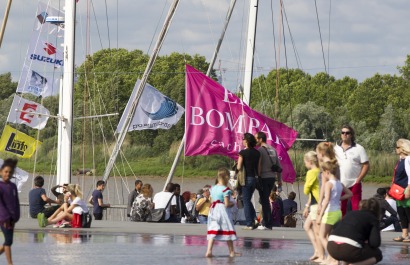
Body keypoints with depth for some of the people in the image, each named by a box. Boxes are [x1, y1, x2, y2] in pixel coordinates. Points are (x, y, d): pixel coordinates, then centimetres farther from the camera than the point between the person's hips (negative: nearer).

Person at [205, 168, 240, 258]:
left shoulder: (213, 188, 9)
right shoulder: (225, 190, -13)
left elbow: (212, 201, 13)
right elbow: (227, 204, -17)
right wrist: (232, 203, 4)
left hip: (213, 210, 6)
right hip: (223, 211, -6)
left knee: (212, 230, 3)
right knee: (228, 230, 6)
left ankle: (209, 251, -8)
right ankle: (232, 252, 15)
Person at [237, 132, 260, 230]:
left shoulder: (243, 152, -12)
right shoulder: (257, 153, 5)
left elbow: (239, 167, -12)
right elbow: (259, 168, 8)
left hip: (246, 178, -6)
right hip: (254, 178, 6)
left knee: (246, 201, 2)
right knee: (248, 200, 20)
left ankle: (249, 224, 0)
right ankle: (254, 219, 3)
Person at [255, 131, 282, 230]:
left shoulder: (260, 150, -9)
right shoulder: (273, 150, 13)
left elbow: (258, 166, -16)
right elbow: (279, 166, 14)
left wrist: (257, 177, -12)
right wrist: (279, 180, 18)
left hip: (264, 177, -7)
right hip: (272, 177, 7)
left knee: (264, 201, -2)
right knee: (265, 200, 16)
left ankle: (266, 224, -3)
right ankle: (265, 222, 16)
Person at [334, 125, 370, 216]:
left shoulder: (358, 149, -1)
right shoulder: (336, 149, 8)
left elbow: (366, 165, -3)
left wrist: (359, 179, -10)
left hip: (354, 183, -3)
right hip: (340, 184, 3)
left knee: (356, 208, -4)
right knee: (341, 209, 7)